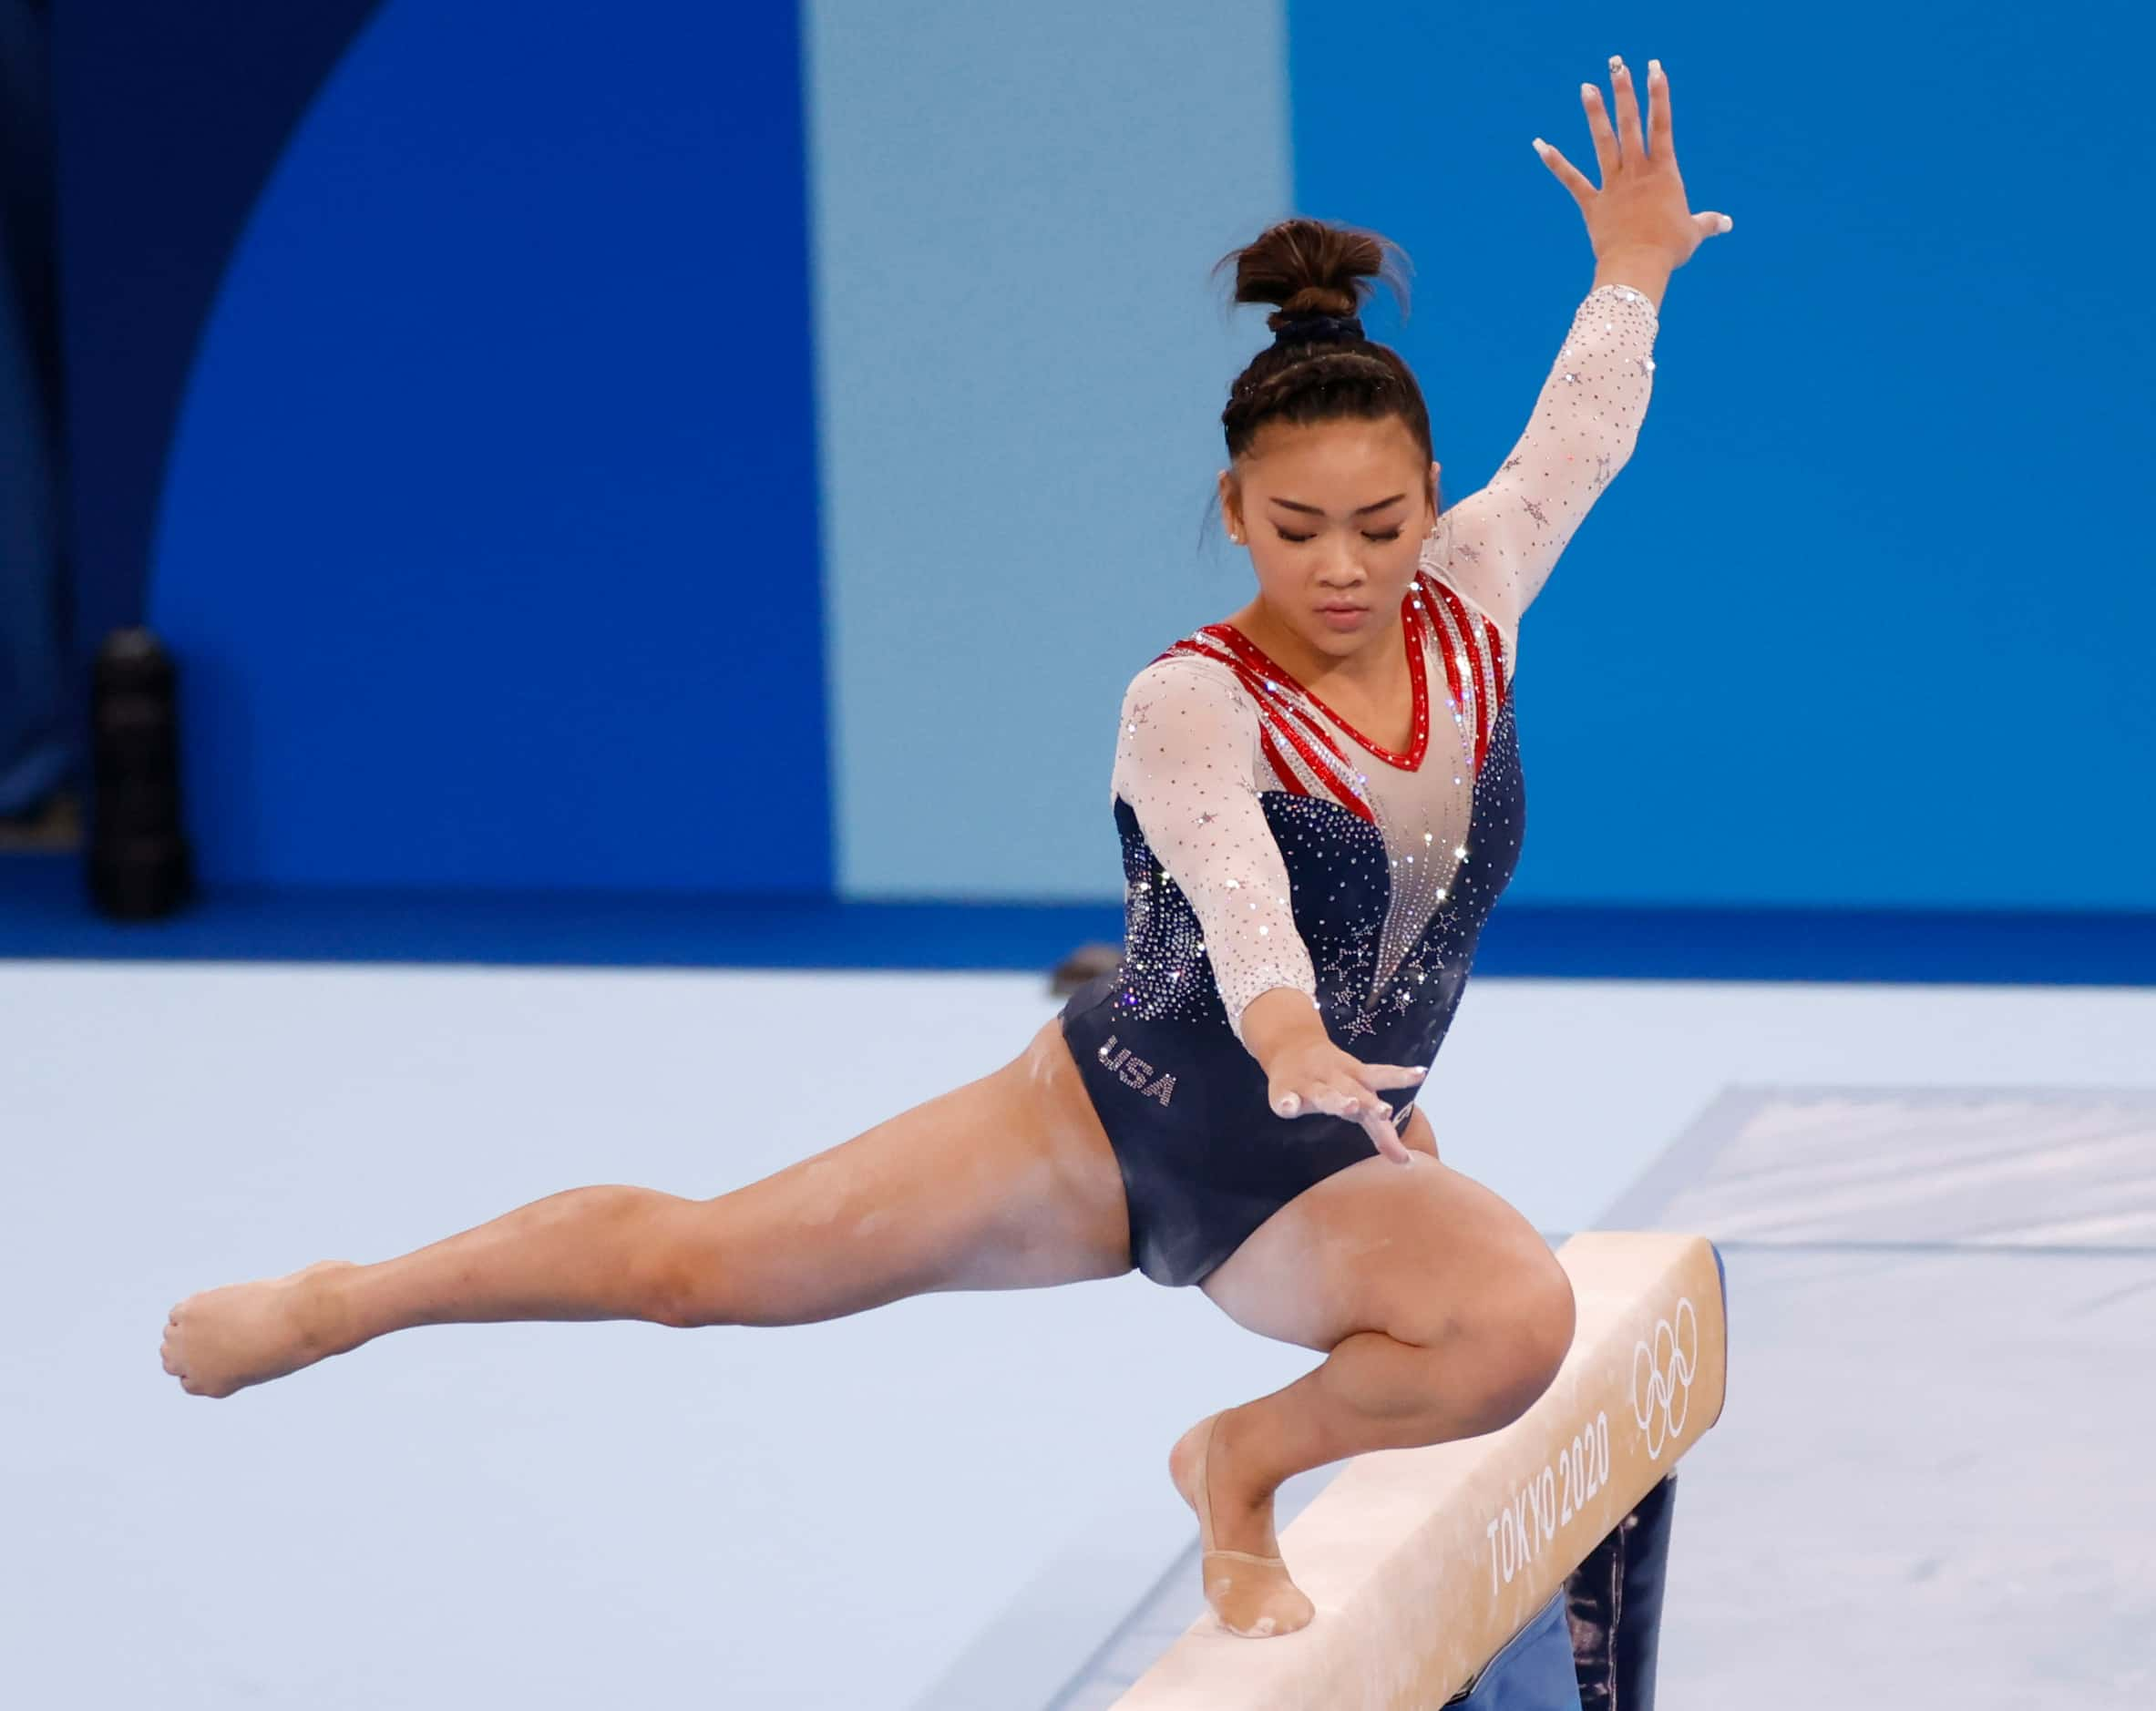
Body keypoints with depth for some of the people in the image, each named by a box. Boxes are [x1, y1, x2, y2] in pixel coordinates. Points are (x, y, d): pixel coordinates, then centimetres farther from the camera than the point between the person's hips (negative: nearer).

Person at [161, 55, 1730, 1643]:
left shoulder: (1468, 607, -5)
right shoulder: (1189, 705, -20)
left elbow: (1577, 438, 15)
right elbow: (1234, 881, -42)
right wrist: (1289, 1041, -60)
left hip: (1322, 1177, 3)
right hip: (1114, 1115, -3)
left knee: (1523, 1316, -30)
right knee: (695, 1257, -4)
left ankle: (1247, 1463, -3)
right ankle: (344, 1301, 20)